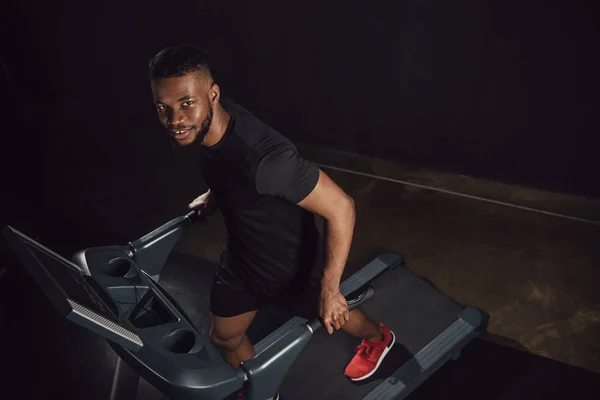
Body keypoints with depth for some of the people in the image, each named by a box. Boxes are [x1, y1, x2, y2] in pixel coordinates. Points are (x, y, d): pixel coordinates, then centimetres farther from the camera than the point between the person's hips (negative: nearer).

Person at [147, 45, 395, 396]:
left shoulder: (264, 157, -43)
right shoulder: (203, 126, -18)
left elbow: (341, 207, -33)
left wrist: (329, 289, -29)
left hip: (294, 268, -6)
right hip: (242, 259, 6)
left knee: (333, 317, 25)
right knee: (225, 337, 21)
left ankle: (379, 338, 61)